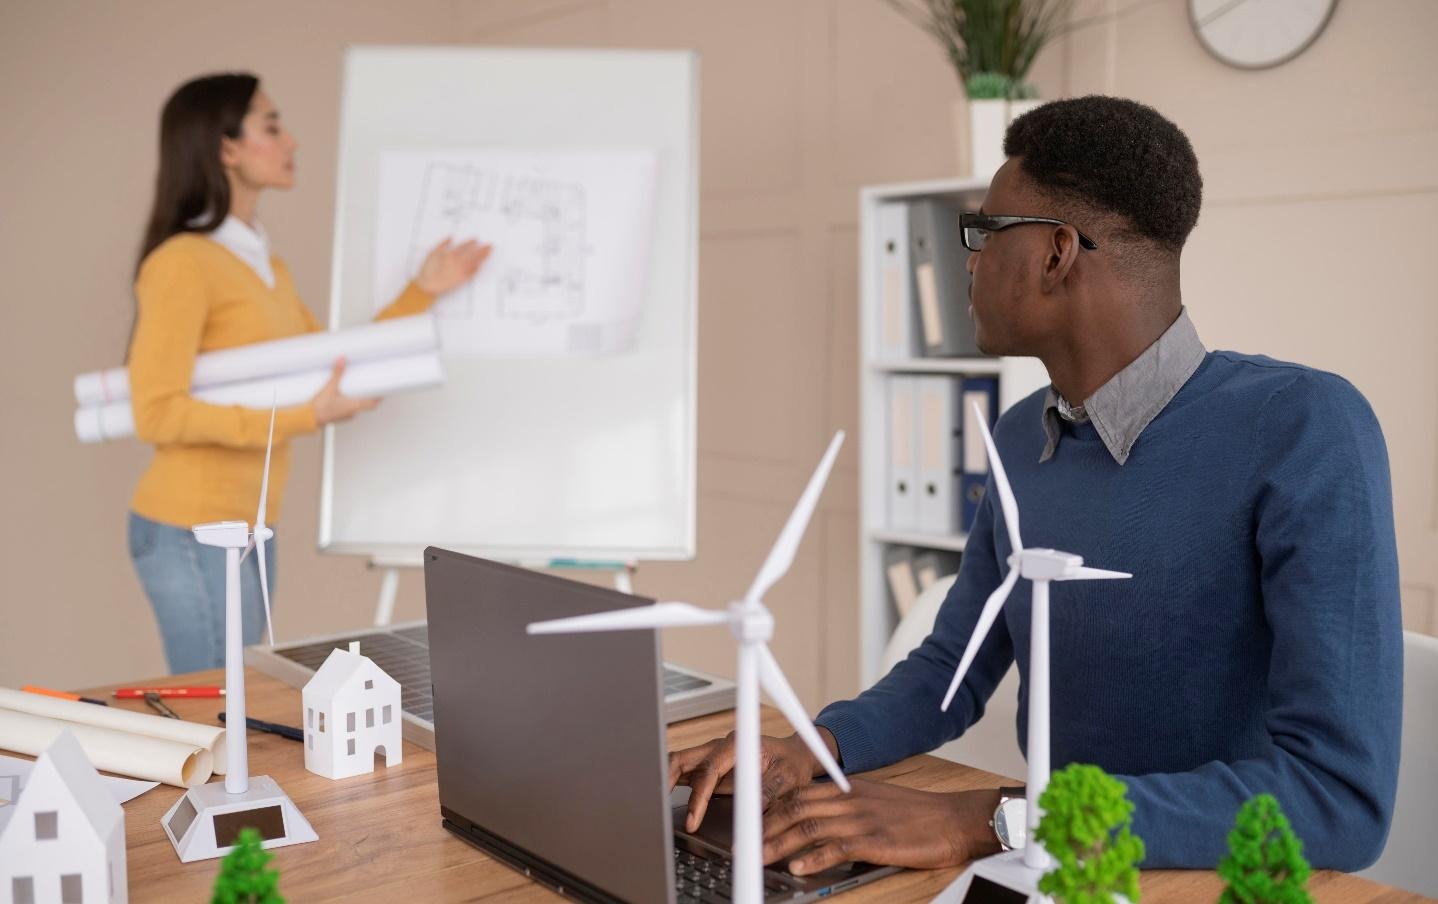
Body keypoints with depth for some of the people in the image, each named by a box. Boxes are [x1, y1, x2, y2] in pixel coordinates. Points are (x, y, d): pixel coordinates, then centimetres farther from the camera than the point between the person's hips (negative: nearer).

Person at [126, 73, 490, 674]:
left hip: (249, 528, 8)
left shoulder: (263, 262, 13)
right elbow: (156, 415, -18)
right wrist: (304, 418, -22)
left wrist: (422, 292, 15)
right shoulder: (182, 263, -13)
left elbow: (333, 365, 16)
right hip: (193, 532, -8)